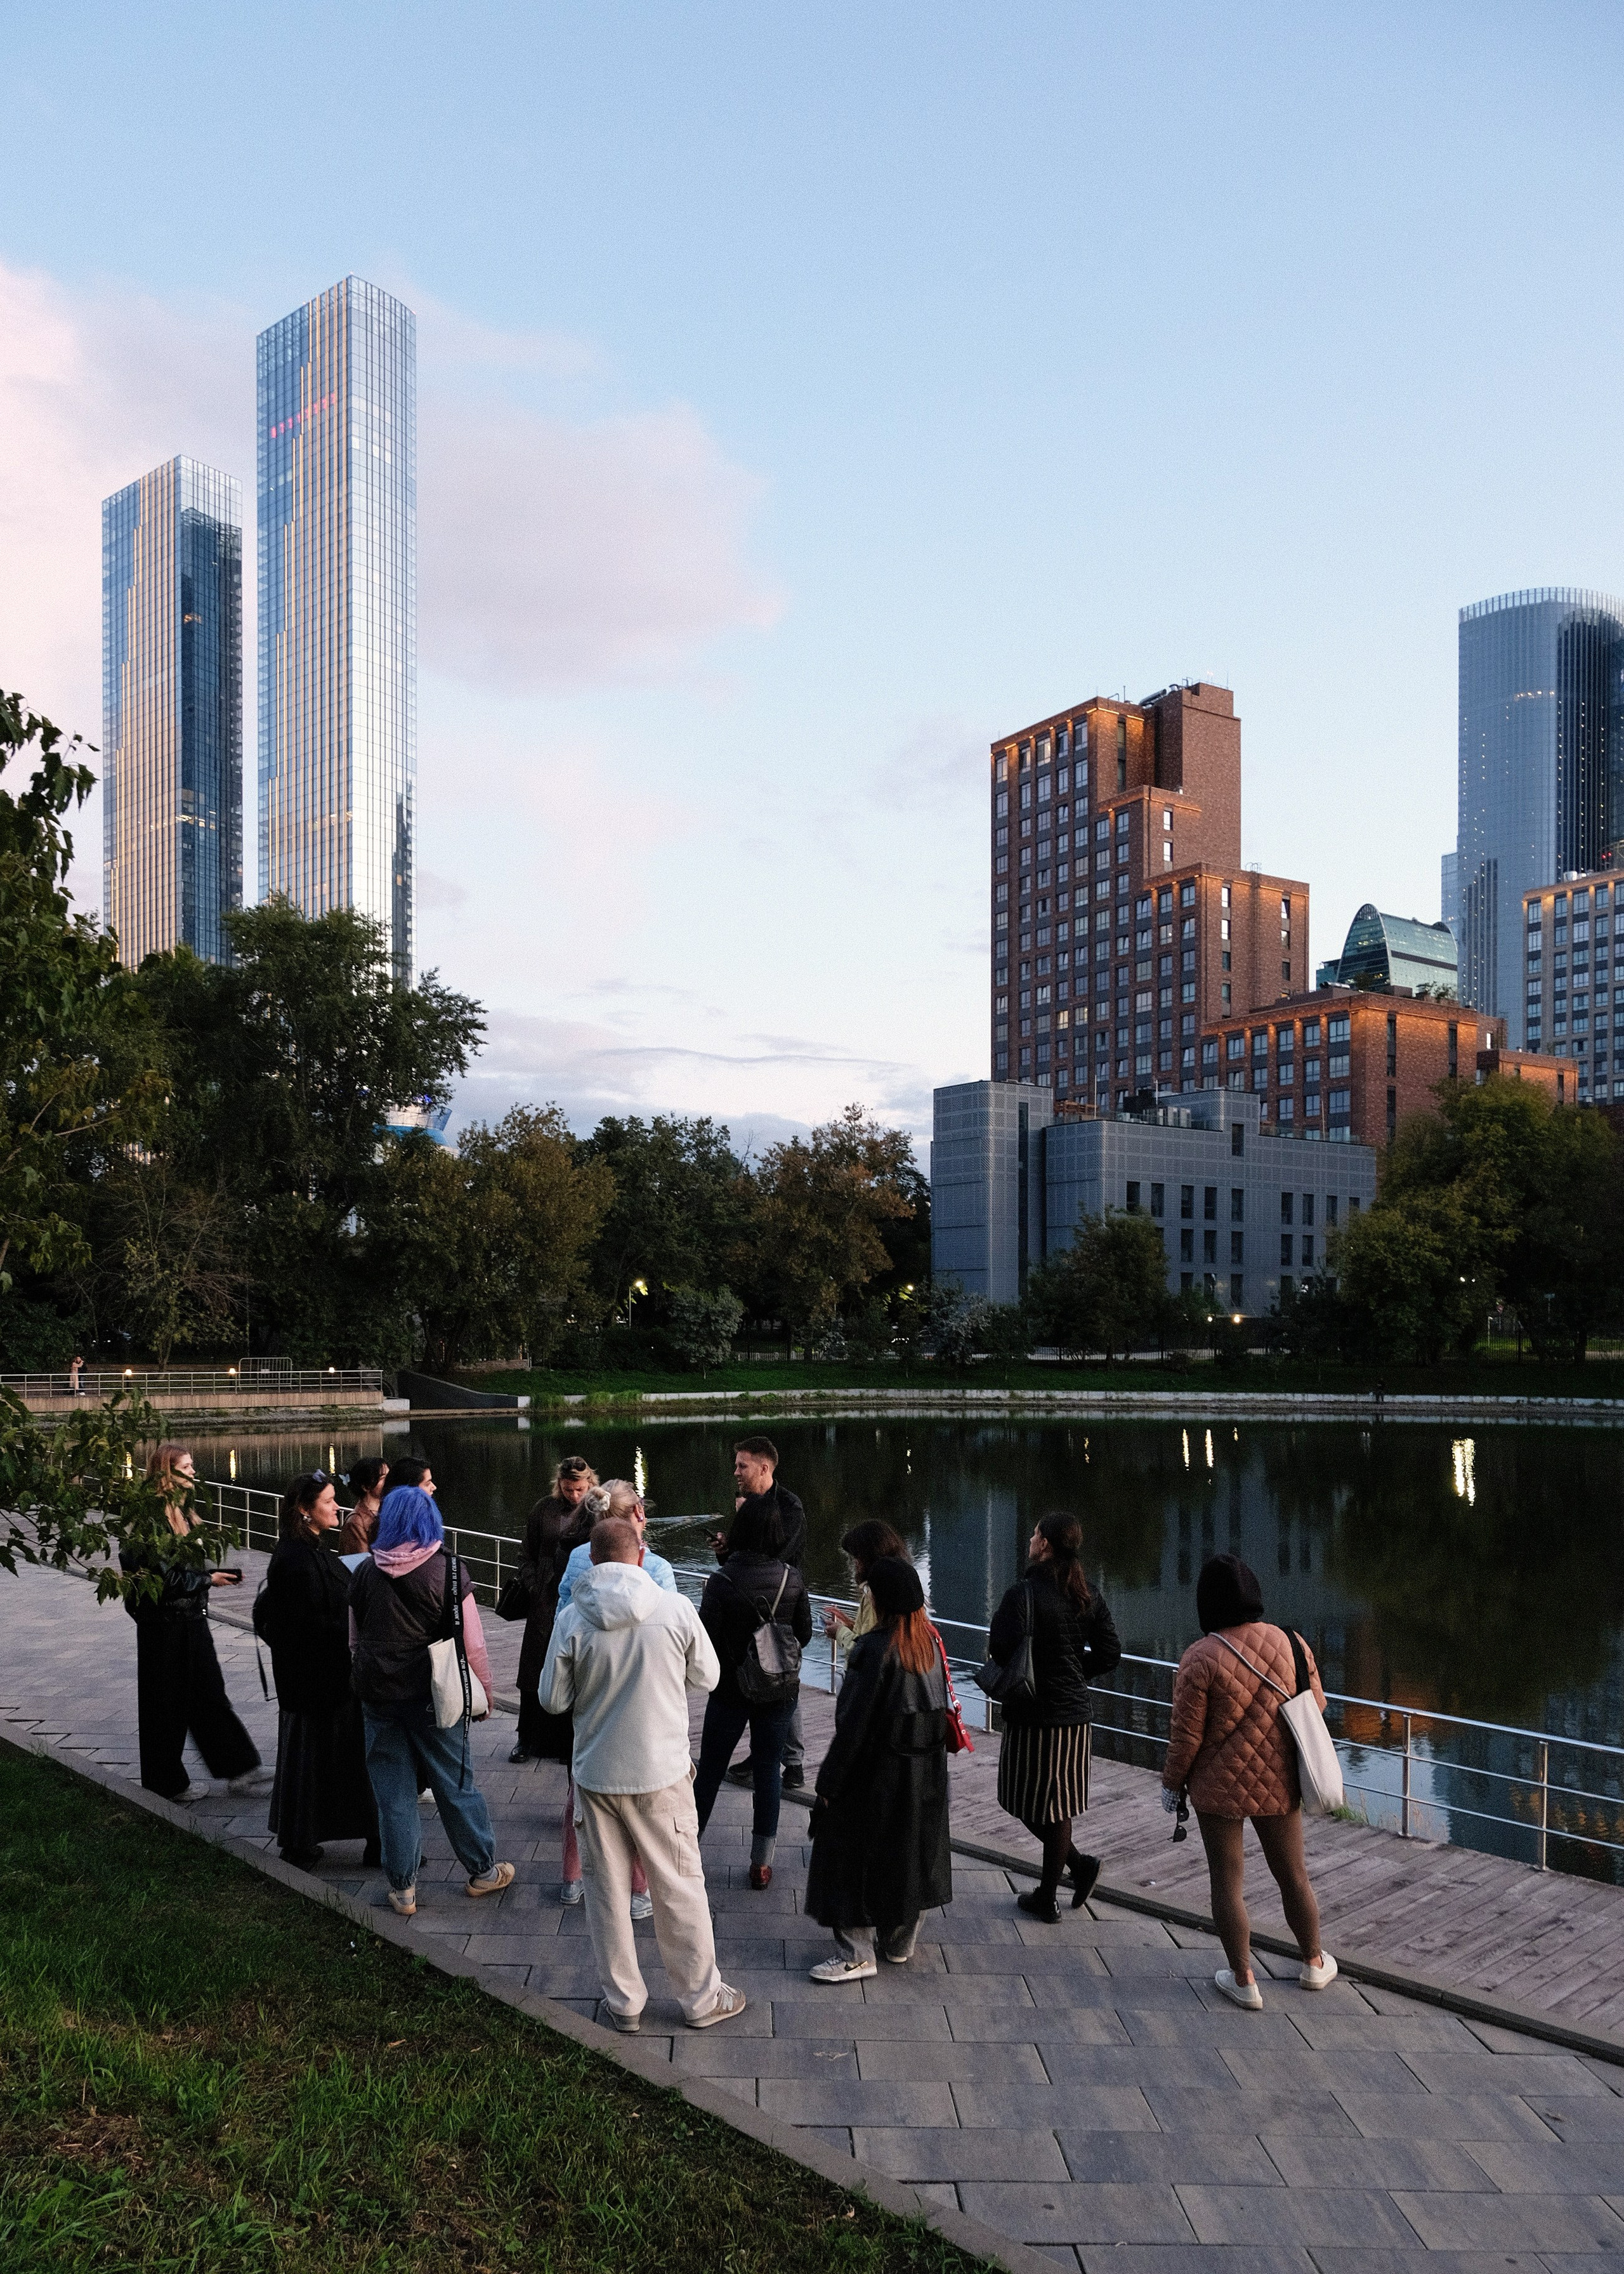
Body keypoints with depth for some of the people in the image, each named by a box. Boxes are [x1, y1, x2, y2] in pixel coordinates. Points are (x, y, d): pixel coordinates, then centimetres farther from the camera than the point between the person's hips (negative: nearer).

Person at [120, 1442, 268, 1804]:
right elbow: (164, 1577, -20)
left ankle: (238, 1771, 14)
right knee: (167, 1704, 5)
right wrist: (208, 1579, -14)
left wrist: (216, 1575, 3)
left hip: (192, 1620, 8)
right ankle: (168, 1784, 19)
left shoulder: (184, 1513, 10)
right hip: (164, 1622, -8)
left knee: (210, 1696, 11)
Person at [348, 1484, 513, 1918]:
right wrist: (483, 1693, 3)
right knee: (456, 1785, 11)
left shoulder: (365, 1572, 0)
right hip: (432, 1696, -2)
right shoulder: (447, 1570, -11)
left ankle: (402, 1889, 18)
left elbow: (354, 1636, 12)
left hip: (377, 1695, 3)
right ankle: (482, 1871, 24)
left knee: (393, 1793, 11)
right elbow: (473, 1645, -10)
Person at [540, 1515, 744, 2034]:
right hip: (663, 1772, 0)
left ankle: (624, 2002, 26)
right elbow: (708, 1677, 0)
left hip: (596, 1773, 1)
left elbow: (553, 1700, -3)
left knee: (607, 1890, 15)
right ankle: (701, 1999, 26)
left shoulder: (572, 1620, -12)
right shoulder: (676, 1608, -13)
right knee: (680, 1888, 14)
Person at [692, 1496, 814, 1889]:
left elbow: (706, 1640, -15)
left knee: (710, 1769, 14)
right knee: (768, 1770, 12)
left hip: (730, 1691, -1)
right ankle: (762, 1863, 16)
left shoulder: (721, 1581, -19)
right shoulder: (792, 1578, -11)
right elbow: (804, 1635, -1)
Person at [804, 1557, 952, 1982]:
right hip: (926, 1773, 7)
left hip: (876, 1772, -7)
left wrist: (829, 1782, -13)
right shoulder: (930, 1641, -2)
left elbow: (853, 1724, -20)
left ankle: (855, 1955, 10)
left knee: (856, 1856, 6)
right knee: (909, 1851, 19)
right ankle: (900, 1942, 32)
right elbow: (939, 1707, 7)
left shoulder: (875, 1648, -22)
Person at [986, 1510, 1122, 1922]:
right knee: (1056, 1805, 16)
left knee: (1028, 1803, 10)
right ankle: (1047, 1896, 22)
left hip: (1032, 1717, -7)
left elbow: (1001, 1649, -24)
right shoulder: (1089, 1595, 2)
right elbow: (1110, 1653, 5)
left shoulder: (1024, 1593, -18)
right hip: (1075, 1714, 7)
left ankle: (1079, 1864, 6)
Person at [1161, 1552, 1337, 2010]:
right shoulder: (1290, 1643, -9)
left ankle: (1244, 1981, 18)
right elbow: (1317, 1706, 6)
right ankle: (1314, 1963, 38)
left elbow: (1186, 1736, -14)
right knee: (1292, 1873, 21)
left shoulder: (1200, 1659, -20)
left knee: (1227, 1880, 10)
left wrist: (1172, 1783, 1)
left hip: (1219, 1785, -4)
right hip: (1278, 1783, 4)